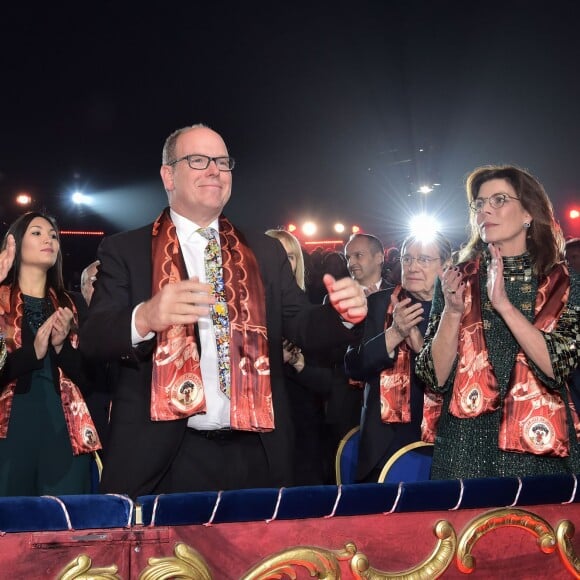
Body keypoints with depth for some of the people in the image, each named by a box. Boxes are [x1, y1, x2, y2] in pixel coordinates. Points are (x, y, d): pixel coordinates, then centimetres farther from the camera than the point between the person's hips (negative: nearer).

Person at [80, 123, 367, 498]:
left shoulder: (265, 252, 14)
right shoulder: (125, 251, 3)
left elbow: (300, 323, 9)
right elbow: (92, 339, -7)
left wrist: (345, 314, -13)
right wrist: (145, 318, -29)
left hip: (256, 457, 3)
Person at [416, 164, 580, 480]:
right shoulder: (457, 280, 3)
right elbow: (436, 378, -3)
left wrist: (503, 304, -20)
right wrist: (452, 311, -17)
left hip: (541, 446, 0)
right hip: (466, 449, 1)